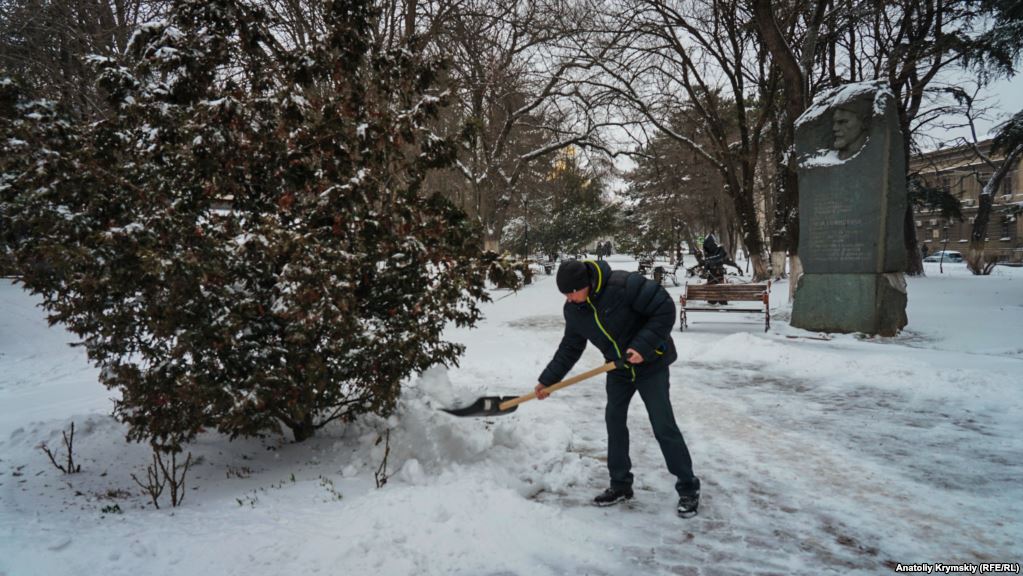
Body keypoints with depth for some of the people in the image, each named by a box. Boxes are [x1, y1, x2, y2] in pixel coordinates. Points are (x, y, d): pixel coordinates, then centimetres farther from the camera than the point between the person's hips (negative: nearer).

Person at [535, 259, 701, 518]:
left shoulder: (624, 285, -30)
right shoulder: (573, 309, -8)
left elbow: (665, 309, -26)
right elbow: (570, 347, 5)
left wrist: (644, 346, -30)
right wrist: (548, 380, 1)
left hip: (651, 363, -6)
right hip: (618, 369, 6)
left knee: (663, 426, -4)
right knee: (614, 421, 7)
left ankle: (689, 489, 10)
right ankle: (620, 485, 22)